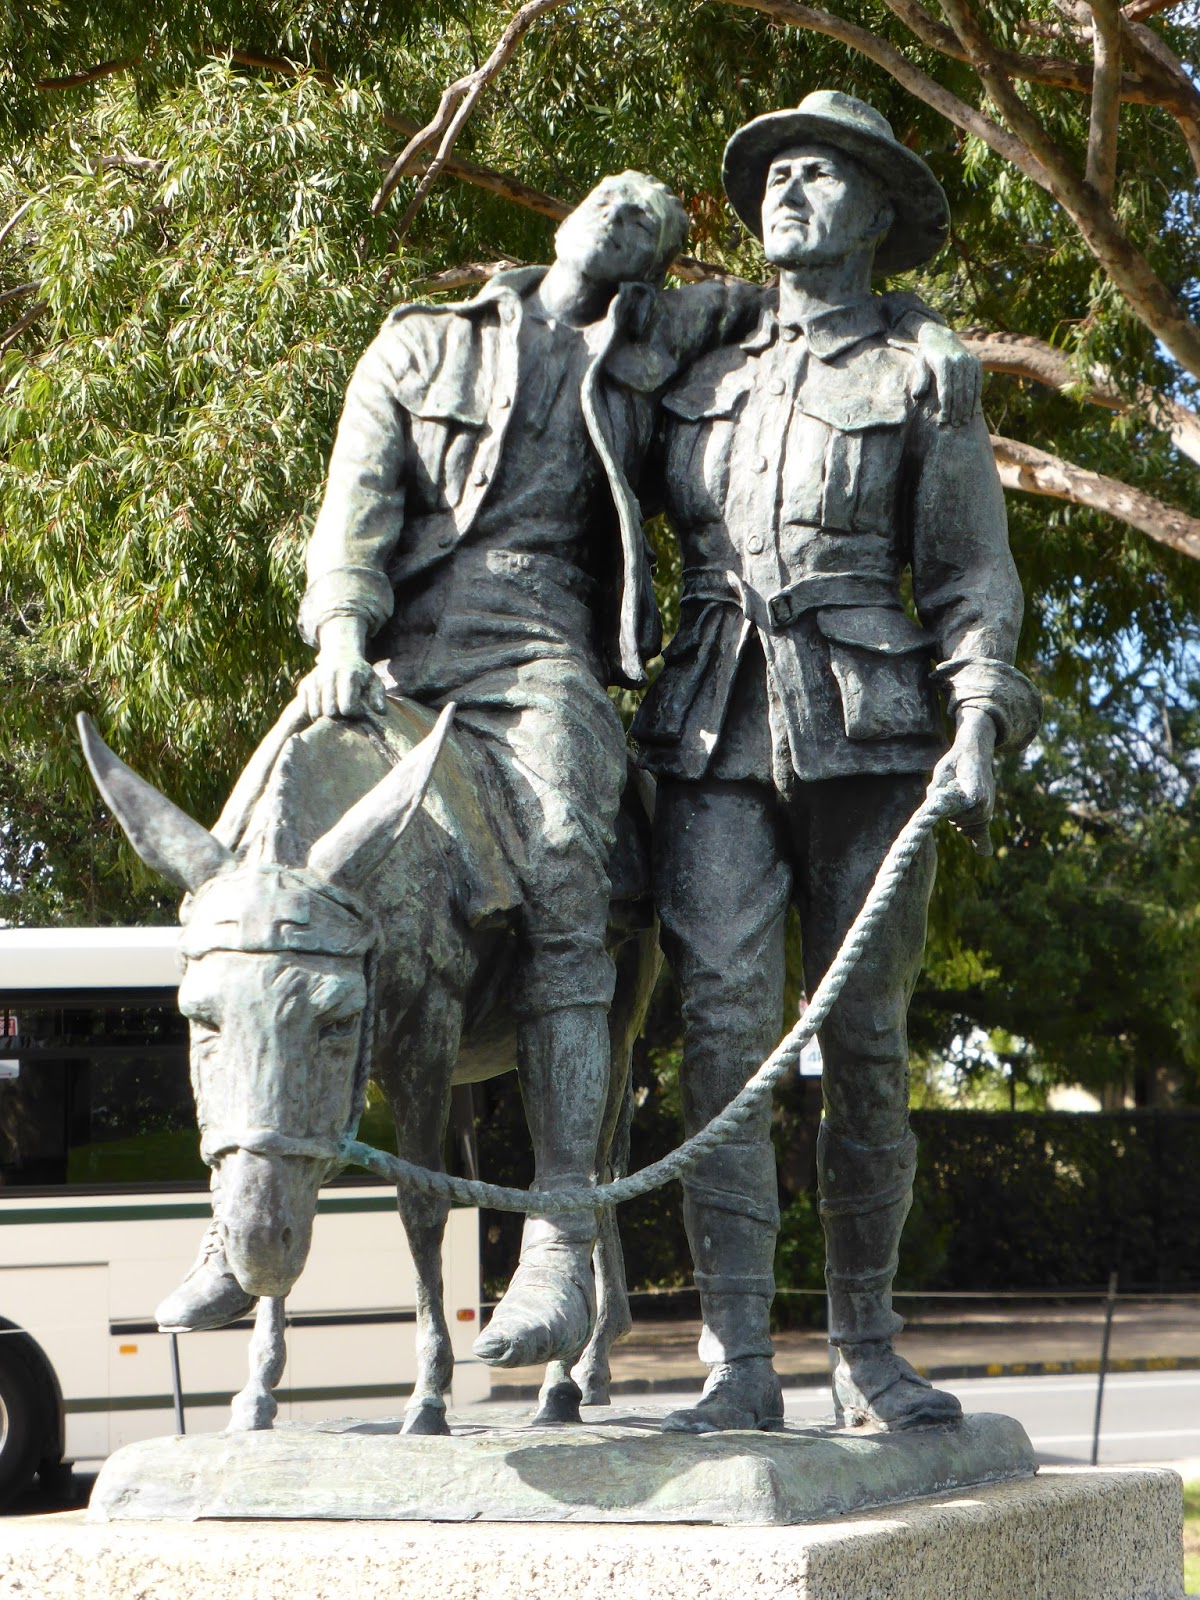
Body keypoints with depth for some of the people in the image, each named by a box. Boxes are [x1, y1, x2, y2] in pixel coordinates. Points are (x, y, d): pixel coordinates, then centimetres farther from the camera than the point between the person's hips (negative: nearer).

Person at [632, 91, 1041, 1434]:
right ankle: (736, 1362, -11)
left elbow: (974, 580, 4)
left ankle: (867, 1355, 11)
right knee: (724, 1031, -11)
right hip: (716, 737, 2)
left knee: (865, 1044, 1)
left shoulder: (922, 384, 9)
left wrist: (979, 725, -11)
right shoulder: (701, 383, 18)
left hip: (867, 732, -2)